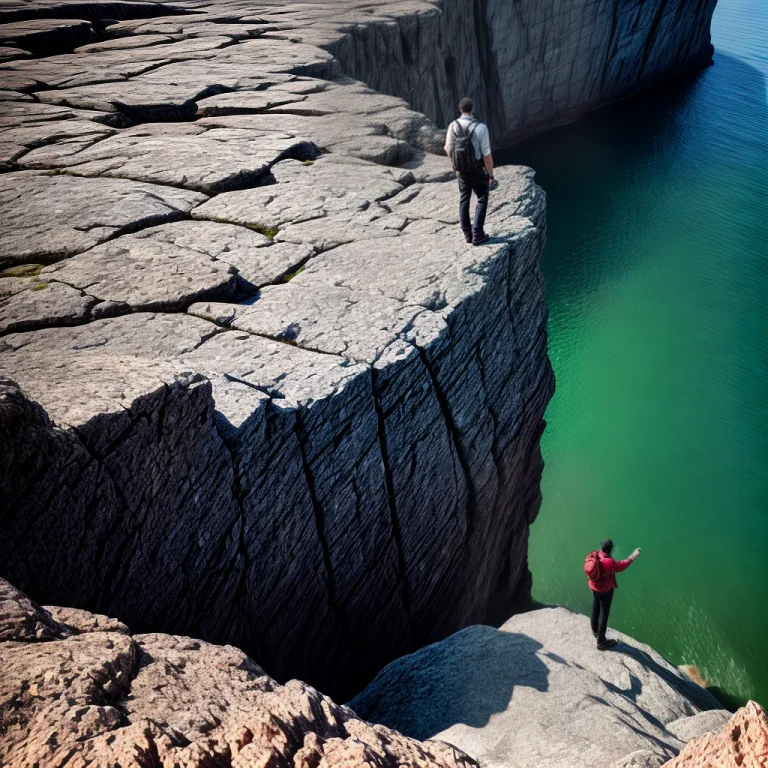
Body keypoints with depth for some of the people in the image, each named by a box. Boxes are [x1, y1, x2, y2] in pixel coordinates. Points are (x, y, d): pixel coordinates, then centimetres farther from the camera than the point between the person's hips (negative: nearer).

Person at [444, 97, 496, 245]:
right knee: (482, 200, 10)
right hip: (477, 171, -4)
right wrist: (491, 175, -8)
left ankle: (467, 233, 20)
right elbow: (487, 154, -17)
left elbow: (448, 148, 6)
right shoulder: (480, 127, -18)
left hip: (461, 170, 4)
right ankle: (477, 234, 4)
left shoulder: (453, 126, -5)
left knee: (464, 200, 16)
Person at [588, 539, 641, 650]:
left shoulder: (596, 555, -12)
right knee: (603, 614, 6)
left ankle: (595, 631, 49)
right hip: (605, 591, -7)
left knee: (595, 610, 26)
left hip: (594, 587, 8)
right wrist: (632, 557, -4)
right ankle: (601, 642, 17)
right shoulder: (609, 562, -33)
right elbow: (621, 566, -14)